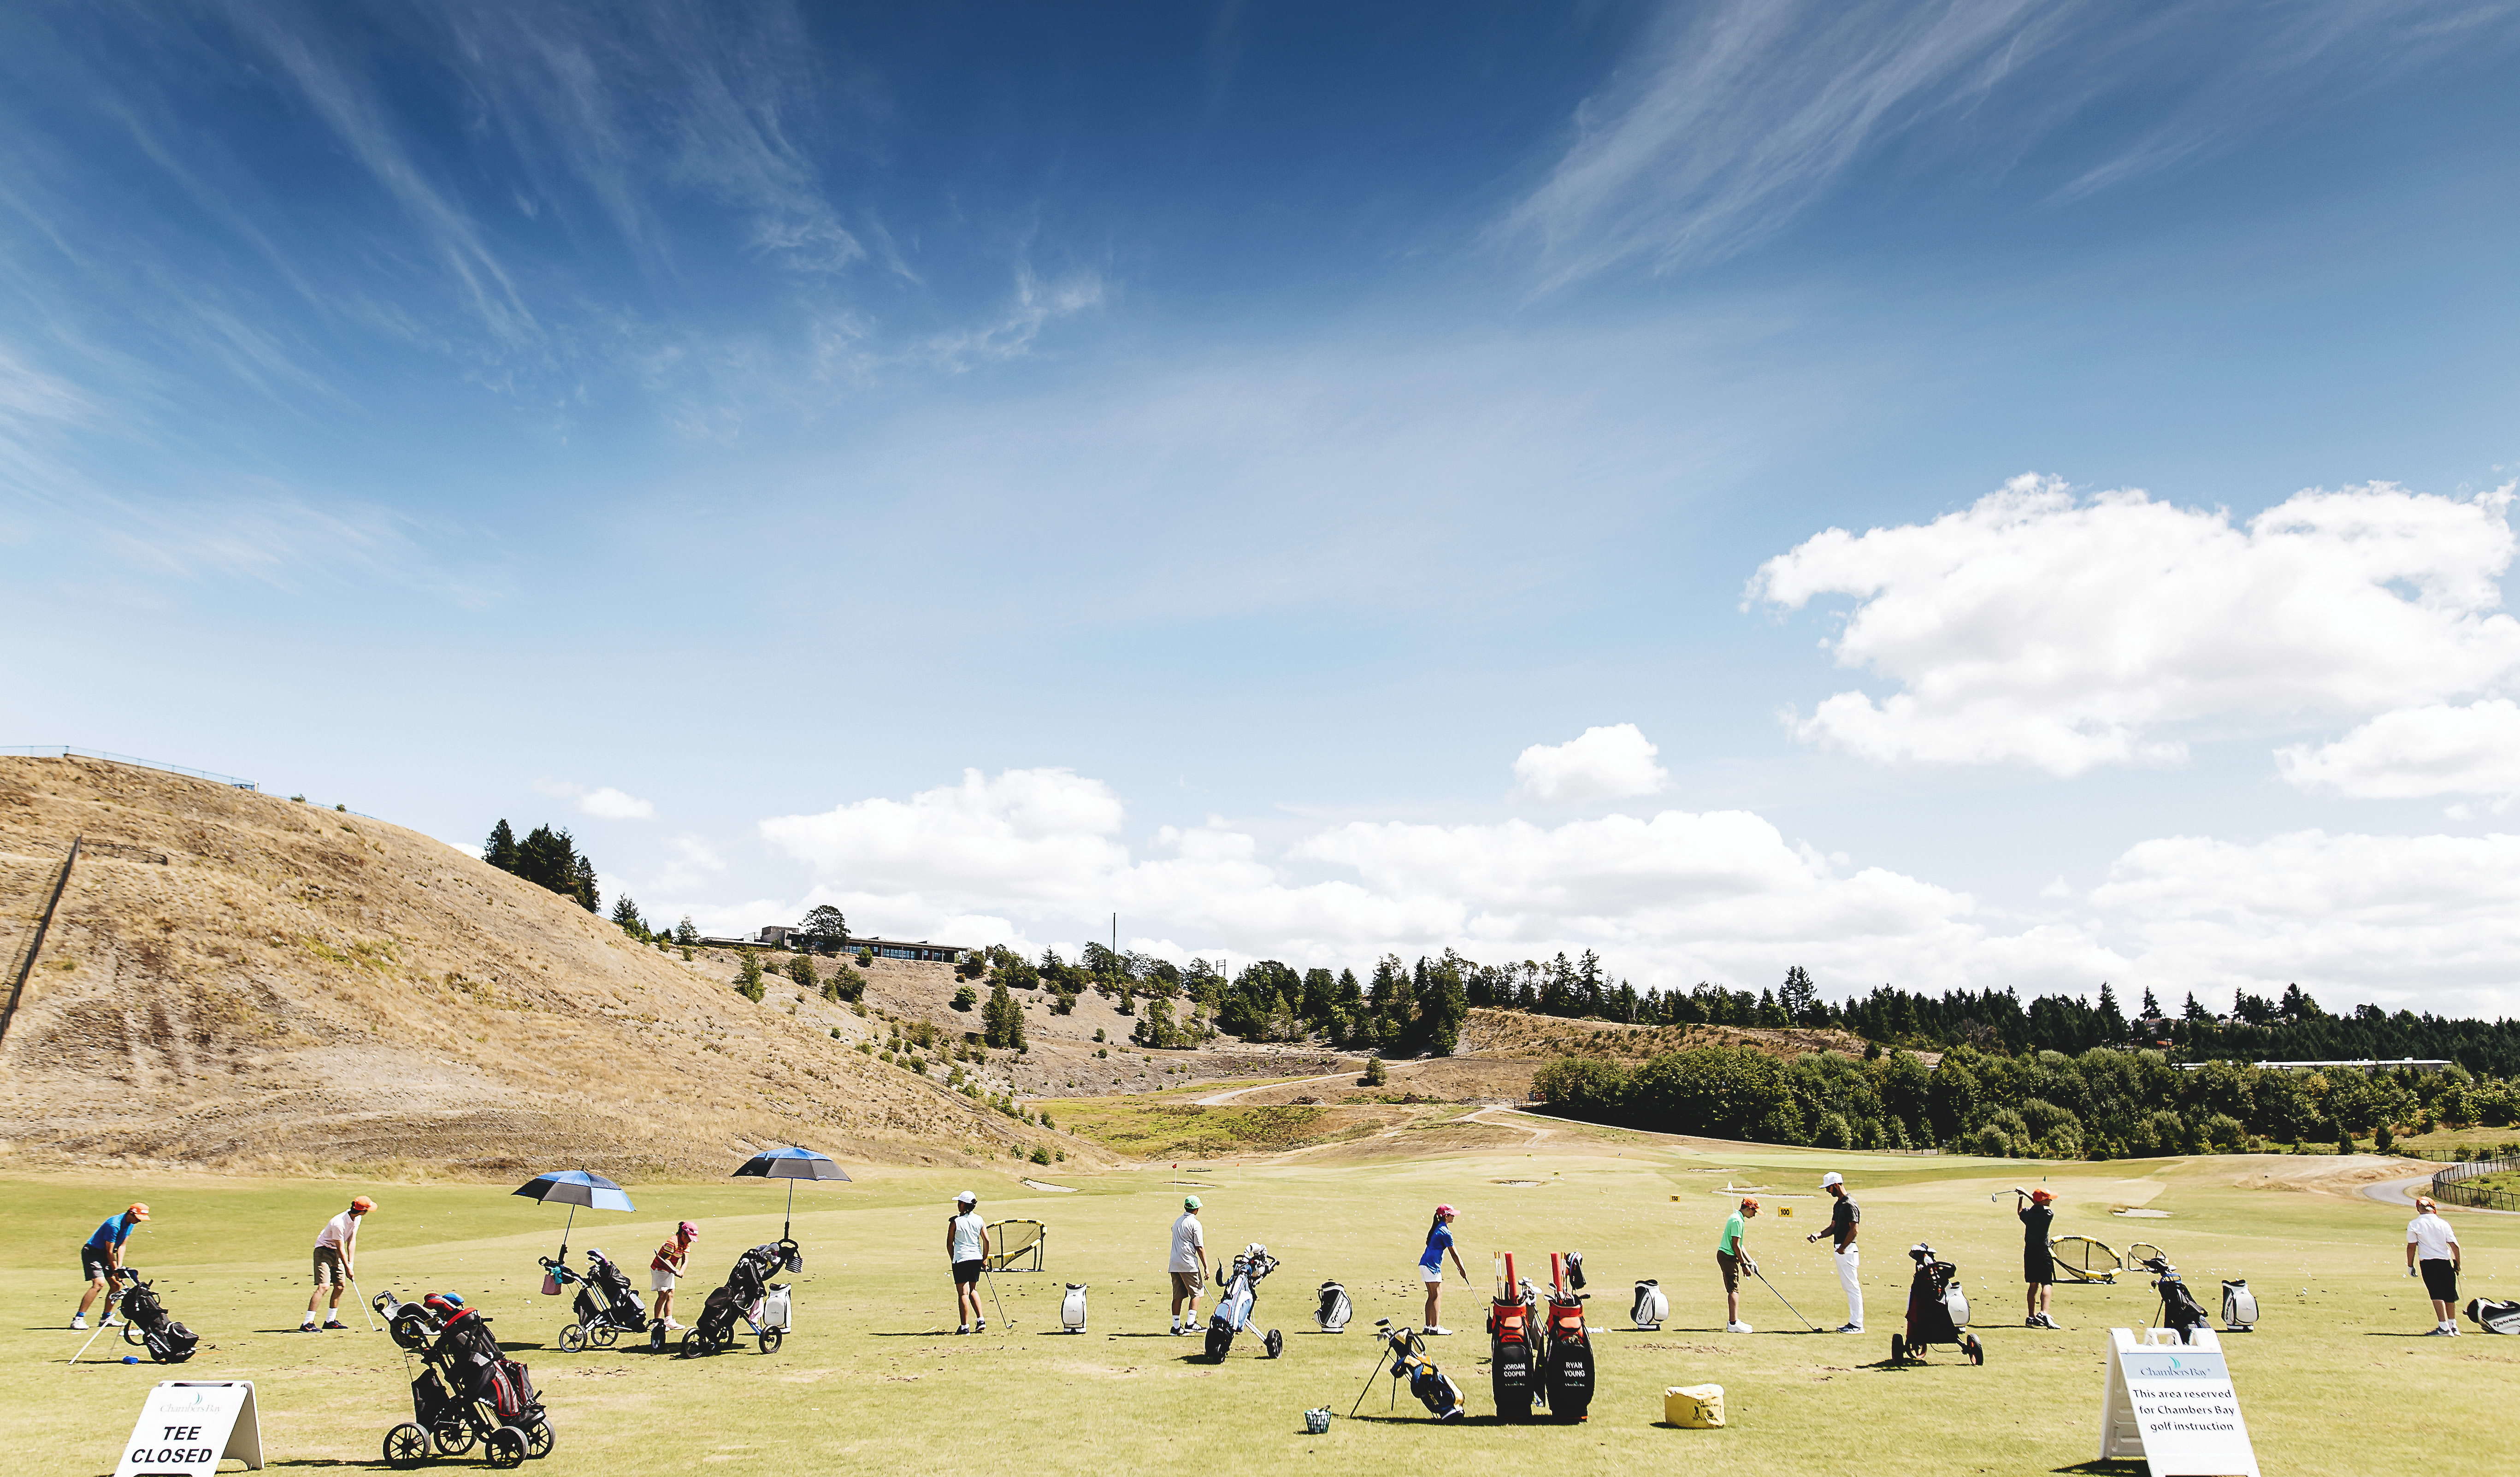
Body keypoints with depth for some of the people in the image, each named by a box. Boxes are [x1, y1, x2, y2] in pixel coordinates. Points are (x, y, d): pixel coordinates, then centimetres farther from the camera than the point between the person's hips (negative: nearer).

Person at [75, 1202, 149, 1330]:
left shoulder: (130, 1223, -2)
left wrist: (120, 1268, -6)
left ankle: (106, 1318, 15)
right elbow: (109, 1252, -21)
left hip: (105, 1255, 9)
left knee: (117, 1285, 4)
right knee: (99, 1283, -24)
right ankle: (78, 1319, -20)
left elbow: (121, 1246, 2)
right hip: (93, 1253, -9)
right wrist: (116, 1271, -14)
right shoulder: (114, 1225, -28)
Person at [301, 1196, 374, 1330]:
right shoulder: (339, 1223, -30)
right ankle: (307, 1323, -19)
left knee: (341, 1285, 8)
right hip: (324, 1251, -9)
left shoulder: (357, 1218, -6)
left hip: (336, 1253, 9)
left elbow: (352, 1241, -5)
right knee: (324, 1286, -20)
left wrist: (351, 1263, -11)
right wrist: (348, 1268, -14)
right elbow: (341, 1248, -22)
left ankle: (330, 1320, 20)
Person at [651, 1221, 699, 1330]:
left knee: (670, 1294, 8)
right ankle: (657, 1323, -13)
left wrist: (681, 1271, -26)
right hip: (659, 1269, -8)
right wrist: (675, 1271, -35)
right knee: (663, 1294, -14)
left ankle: (669, 1321, 13)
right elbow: (666, 1260, -28)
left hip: (670, 1270, 8)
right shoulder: (673, 1242, -27)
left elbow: (686, 1260, -8)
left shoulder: (686, 1244, -2)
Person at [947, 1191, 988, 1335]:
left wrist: (953, 1259, 11)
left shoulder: (955, 1222, -7)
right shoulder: (979, 1220, 2)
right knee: (972, 1290, 20)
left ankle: (965, 1327, 3)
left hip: (961, 1258, -5)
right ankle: (981, 1320, 12)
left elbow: (949, 1243, -2)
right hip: (976, 1258, 5)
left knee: (963, 1293, 1)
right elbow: (987, 1240, -1)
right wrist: (985, 1258, 10)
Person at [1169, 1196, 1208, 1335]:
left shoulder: (1177, 1222, 17)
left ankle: (1176, 1326, 8)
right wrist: (1206, 1267, -8)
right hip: (1189, 1264, -7)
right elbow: (1200, 1248, -10)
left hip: (1174, 1265, 7)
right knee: (1196, 1293, 1)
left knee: (1178, 1296, 9)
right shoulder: (1195, 1224, -7)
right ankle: (1191, 1323, -9)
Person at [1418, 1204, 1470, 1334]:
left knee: (1432, 1296, 12)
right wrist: (1463, 1270, 0)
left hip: (1424, 1264, 9)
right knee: (1437, 1296, -6)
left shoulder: (1437, 1228, 15)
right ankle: (1435, 1327, -7)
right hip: (1432, 1266, -9)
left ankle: (1428, 1326, 14)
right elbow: (1454, 1254, -10)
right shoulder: (1445, 1232, -14)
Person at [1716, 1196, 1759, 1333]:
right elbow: (1736, 1246, -19)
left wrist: (1750, 1261, 17)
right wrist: (1744, 1265, -13)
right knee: (1734, 1289, -10)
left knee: (1733, 1289, 16)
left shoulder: (1736, 1218, 16)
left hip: (1724, 1255, 11)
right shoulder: (1737, 1221, -17)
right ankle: (1733, 1324, -12)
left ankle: (1733, 1321, 24)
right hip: (1729, 1256, -11)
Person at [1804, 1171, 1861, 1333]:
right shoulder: (1838, 1205, 16)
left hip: (1847, 1250, -10)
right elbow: (1833, 1228, 19)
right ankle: (1853, 1322, 17)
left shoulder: (1850, 1204, -14)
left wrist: (1842, 1248, -18)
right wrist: (1818, 1235, 3)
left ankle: (1857, 1325, -2)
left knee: (1852, 1287, -6)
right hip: (1841, 1250, 10)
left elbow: (1854, 1230, -19)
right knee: (1848, 1287, 12)